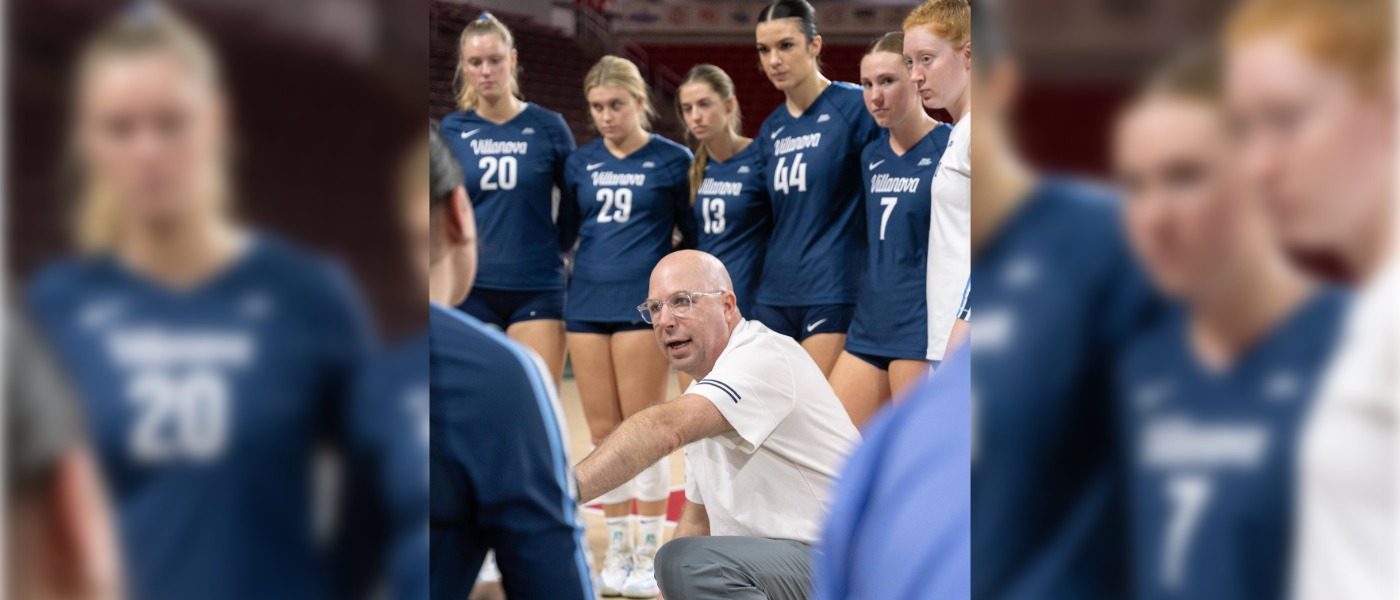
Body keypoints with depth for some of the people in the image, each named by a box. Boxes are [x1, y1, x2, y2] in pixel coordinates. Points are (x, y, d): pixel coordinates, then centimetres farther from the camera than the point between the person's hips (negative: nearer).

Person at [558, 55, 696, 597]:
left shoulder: (672, 161, 0)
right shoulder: (580, 163, 10)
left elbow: (693, 235, 5)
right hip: (587, 304, 4)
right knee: (604, 434, 6)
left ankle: (649, 553, 9)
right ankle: (617, 551, 16)